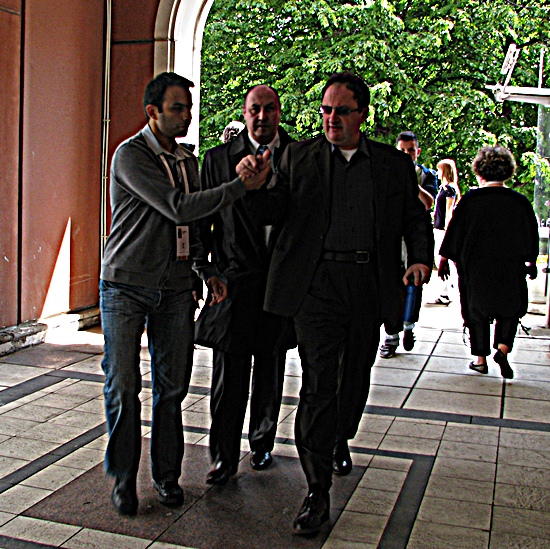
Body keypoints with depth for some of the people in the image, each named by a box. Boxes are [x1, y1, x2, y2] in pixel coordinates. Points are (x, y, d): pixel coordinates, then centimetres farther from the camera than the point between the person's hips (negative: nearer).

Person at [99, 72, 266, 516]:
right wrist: (242, 186, -17)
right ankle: (124, 478, 15)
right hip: (126, 287, -5)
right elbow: (178, 208, -19)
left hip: (175, 290, 5)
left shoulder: (189, 162, 14)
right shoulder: (130, 155, -9)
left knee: (172, 387, 7)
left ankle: (167, 474, 21)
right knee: (123, 388, -1)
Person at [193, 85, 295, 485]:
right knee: (229, 375, 0)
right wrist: (202, 269, -4)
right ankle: (225, 456, 12)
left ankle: (262, 444, 32)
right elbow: (201, 217, 5)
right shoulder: (219, 158, 3)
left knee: (271, 372, 14)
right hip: (234, 281, -1)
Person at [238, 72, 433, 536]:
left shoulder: (394, 164, 11)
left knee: (356, 379, 16)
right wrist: (253, 183, -16)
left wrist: (421, 258, -8)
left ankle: (341, 441, 46)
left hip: (369, 285, 3)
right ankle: (317, 491, -1)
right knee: (319, 384, -8)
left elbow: (415, 219, 11)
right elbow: (274, 209, 4)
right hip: (316, 284, -2)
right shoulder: (299, 157, 8)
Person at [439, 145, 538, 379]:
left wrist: (444, 258, 6)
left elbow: (454, 231, -4)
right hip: (510, 269, 1)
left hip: (474, 269, 0)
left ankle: (481, 359, 15)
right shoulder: (520, 202, -5)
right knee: (509, 310, 16)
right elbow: (531, 237, 3)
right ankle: (502, 348, -4)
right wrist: (530, 263, 17)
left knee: (477, 311, 12)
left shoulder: (470, 199, -9)